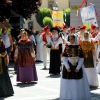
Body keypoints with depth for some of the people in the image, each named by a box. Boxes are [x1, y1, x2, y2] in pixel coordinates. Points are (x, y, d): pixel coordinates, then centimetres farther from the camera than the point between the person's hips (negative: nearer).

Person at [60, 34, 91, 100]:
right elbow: (64, 58, -3)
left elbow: (81, 59, -3)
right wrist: (67, 67, -12)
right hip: (68, 67, 0)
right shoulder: (67, 47, 0)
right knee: (68, 83, 1)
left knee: (78, 83, 1)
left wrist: (78, 68, -11)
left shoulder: (79, 47, -1)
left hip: (77, 67, 0)